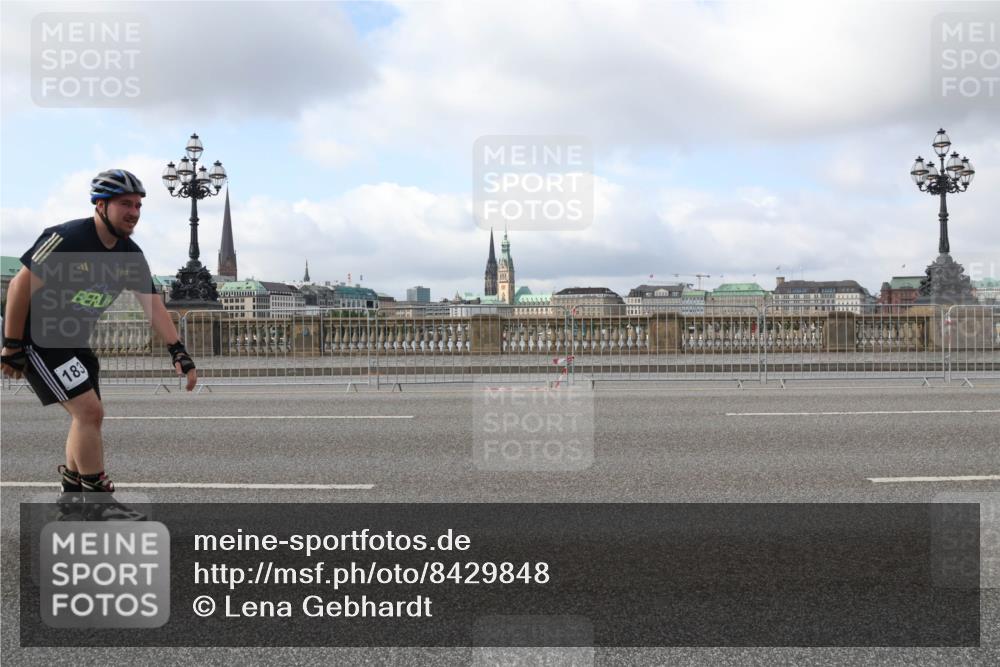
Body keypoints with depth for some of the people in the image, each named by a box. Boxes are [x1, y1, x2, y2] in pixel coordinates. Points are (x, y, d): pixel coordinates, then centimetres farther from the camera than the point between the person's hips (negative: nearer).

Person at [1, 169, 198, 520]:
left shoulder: (130, 255, -2)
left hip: (74, 341, 8)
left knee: (89, 415, 12)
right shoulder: (67, 239, -24)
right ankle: (98, 502, -6)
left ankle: (72, 499, 28)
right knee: (89, 410, -17)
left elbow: (153, 305, -3)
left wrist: (178, 352, -14)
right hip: (37, 338, -8)